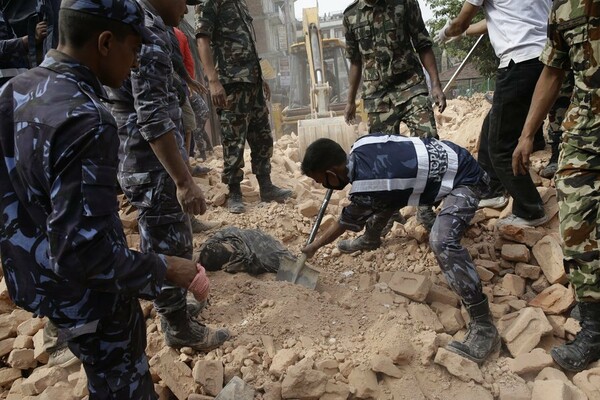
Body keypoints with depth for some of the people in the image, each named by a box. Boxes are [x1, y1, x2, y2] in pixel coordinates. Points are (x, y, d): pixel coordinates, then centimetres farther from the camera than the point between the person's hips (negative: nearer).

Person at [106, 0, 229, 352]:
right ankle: (179, 327, 21)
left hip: (140, 160, 10)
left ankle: (173, 306, 40)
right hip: (153, 165, -10)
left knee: (161, 244, 22)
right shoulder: (149, 30, -19)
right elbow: (153, 117, -26)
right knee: (170, 247, 4)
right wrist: (184, 181, -25)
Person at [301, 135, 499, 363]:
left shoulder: (366, 188, -27)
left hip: (465, 179, -10)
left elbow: (347, 223, -8)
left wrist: (314, 247, 7)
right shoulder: (360, 146, -9)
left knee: (442, 241, -29)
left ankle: (484, 326, -24)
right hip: (446, 158, 10)